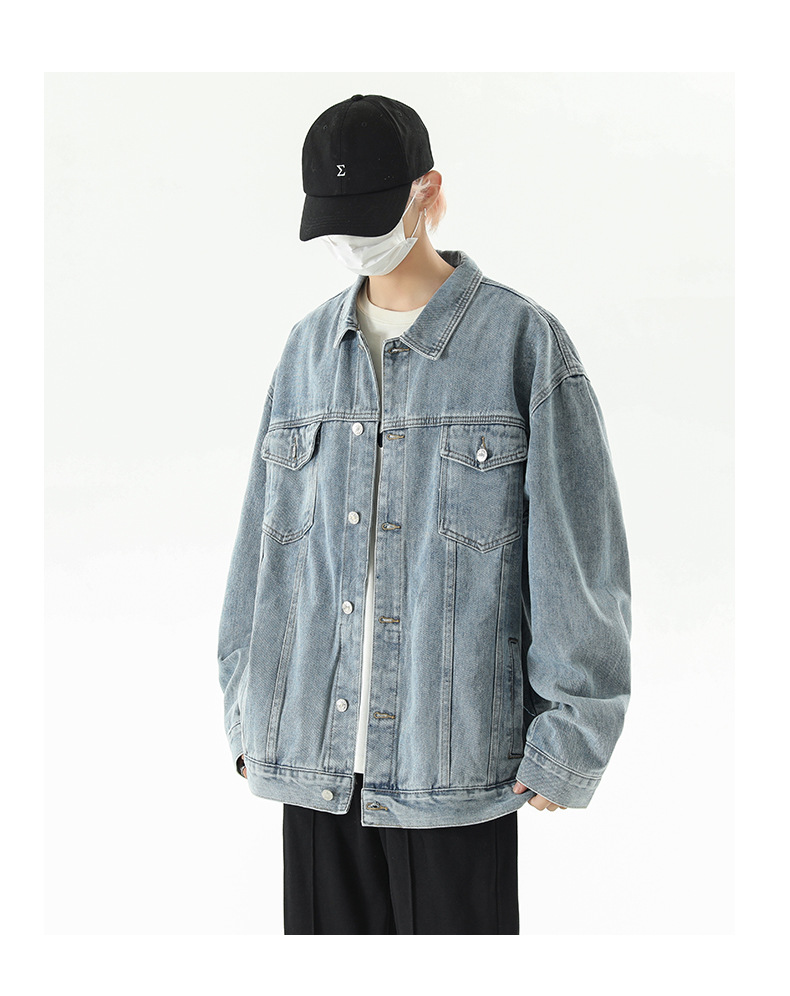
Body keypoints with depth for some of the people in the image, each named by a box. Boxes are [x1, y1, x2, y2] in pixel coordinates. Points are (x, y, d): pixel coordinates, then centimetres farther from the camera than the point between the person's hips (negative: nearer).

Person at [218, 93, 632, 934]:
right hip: (314, 749, 4)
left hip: (455, 755, -4)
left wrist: (566, 740, -8)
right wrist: (246, 712, 12)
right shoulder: (310, 347, 8)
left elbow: (579, 553, -6)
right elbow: (266, 539, 12)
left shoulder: (523, 342, -5)